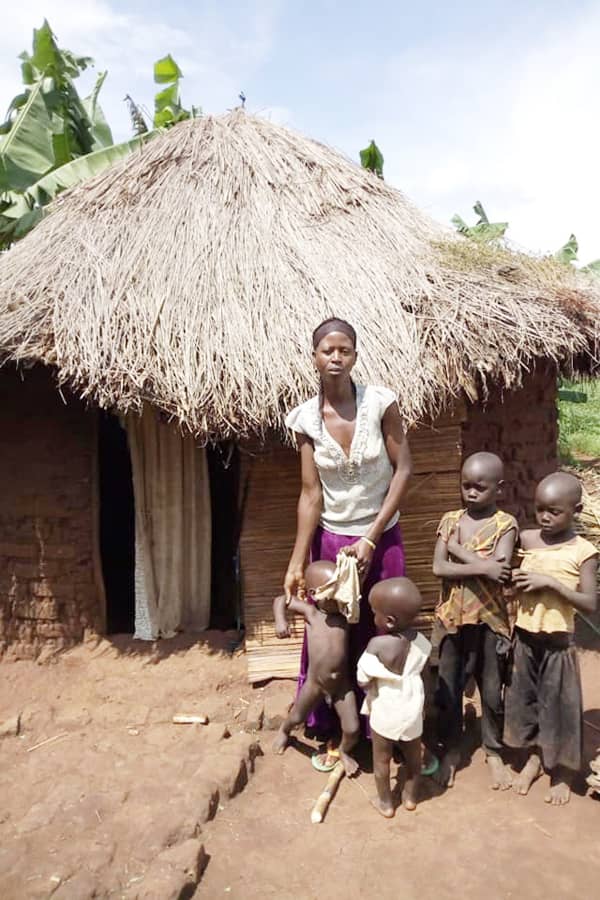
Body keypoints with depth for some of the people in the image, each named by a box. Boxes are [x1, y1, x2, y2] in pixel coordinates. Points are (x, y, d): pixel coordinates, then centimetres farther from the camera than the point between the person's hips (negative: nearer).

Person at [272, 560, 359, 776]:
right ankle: (283, 731, 59)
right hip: (315, 683, 0)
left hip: (342, 684, 0)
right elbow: (280, 600, -4)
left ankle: (344, 752, 35)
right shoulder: (310, 612, -13)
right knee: (296, 717, 22)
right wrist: (280, 621, -18)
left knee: (352, 729, 0)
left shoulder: (347, 614, -10)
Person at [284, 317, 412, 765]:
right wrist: (298, 562, -11)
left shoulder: (381, 402, -14)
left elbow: (403, 470, -9)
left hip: (381, 539, -1)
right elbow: (311, 494, -7)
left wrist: (370, 539, -12)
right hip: (331, 539, 2)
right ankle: (331, 731, 34)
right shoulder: (307, 418, -8)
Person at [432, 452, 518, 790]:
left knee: (492, 691, 15)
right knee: (448, 689, 13)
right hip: (452, 619, 2)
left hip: (489, 619, -2)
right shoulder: (450, 519, -2)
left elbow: (499, 570, -23)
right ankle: (451, 750, 33)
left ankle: (494, 751, 37)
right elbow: (439, 567, -12)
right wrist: (481, 566, -22)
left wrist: (458, 549, -17)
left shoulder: (505, 524, -10)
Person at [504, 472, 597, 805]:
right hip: (524, 636, 4)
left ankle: (562, 771, 30)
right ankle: (534, 757, 37)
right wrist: (514, 580, -13)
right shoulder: (526, 539, -3)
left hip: (558, 640, -3)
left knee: (558, 704, 9)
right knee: (525, 699, 15)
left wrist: (551, 582, -25)